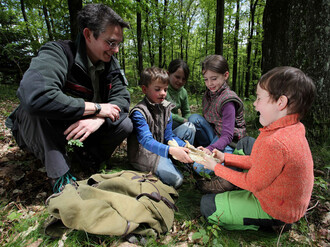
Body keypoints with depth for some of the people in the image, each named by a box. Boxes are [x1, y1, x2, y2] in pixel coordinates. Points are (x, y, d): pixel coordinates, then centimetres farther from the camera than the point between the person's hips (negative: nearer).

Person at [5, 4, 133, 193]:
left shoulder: (111, 64, -7)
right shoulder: (59, 53, -26)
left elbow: (122, 98, -14)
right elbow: (33, 96, -44)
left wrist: (98, 119, -35)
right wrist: (96, 107, -36)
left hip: (80, 127, 4)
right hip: (38, 128, -4)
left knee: (125, 125, -18)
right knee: (41, 108, -37)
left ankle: (90, 154, 9)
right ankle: (60, 177, -22)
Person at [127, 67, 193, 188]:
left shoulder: (166, 108, 3)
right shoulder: (139, 112, -19)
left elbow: (168, 135, 3)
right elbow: (146, 140, -30)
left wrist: (185, 146, -15)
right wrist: (171, 150, -45)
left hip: (161, 149, 7)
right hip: (144, 154, -7)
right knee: (175, 179, -23)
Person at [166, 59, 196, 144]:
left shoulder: (183, 92, 9)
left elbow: (186, 113, 16)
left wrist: (187, 123, -6)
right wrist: (183, 120, -15)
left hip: (175, 125, 7)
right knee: (189, 129, -24)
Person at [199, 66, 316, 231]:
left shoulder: (274, 143, -38)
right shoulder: (293, 129, -4)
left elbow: (252, 184, -22)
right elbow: (257, 162, 4)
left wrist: (217, 167, -11)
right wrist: (225, 158, 1)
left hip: (274, 211, -9)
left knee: (207, 205, -6)